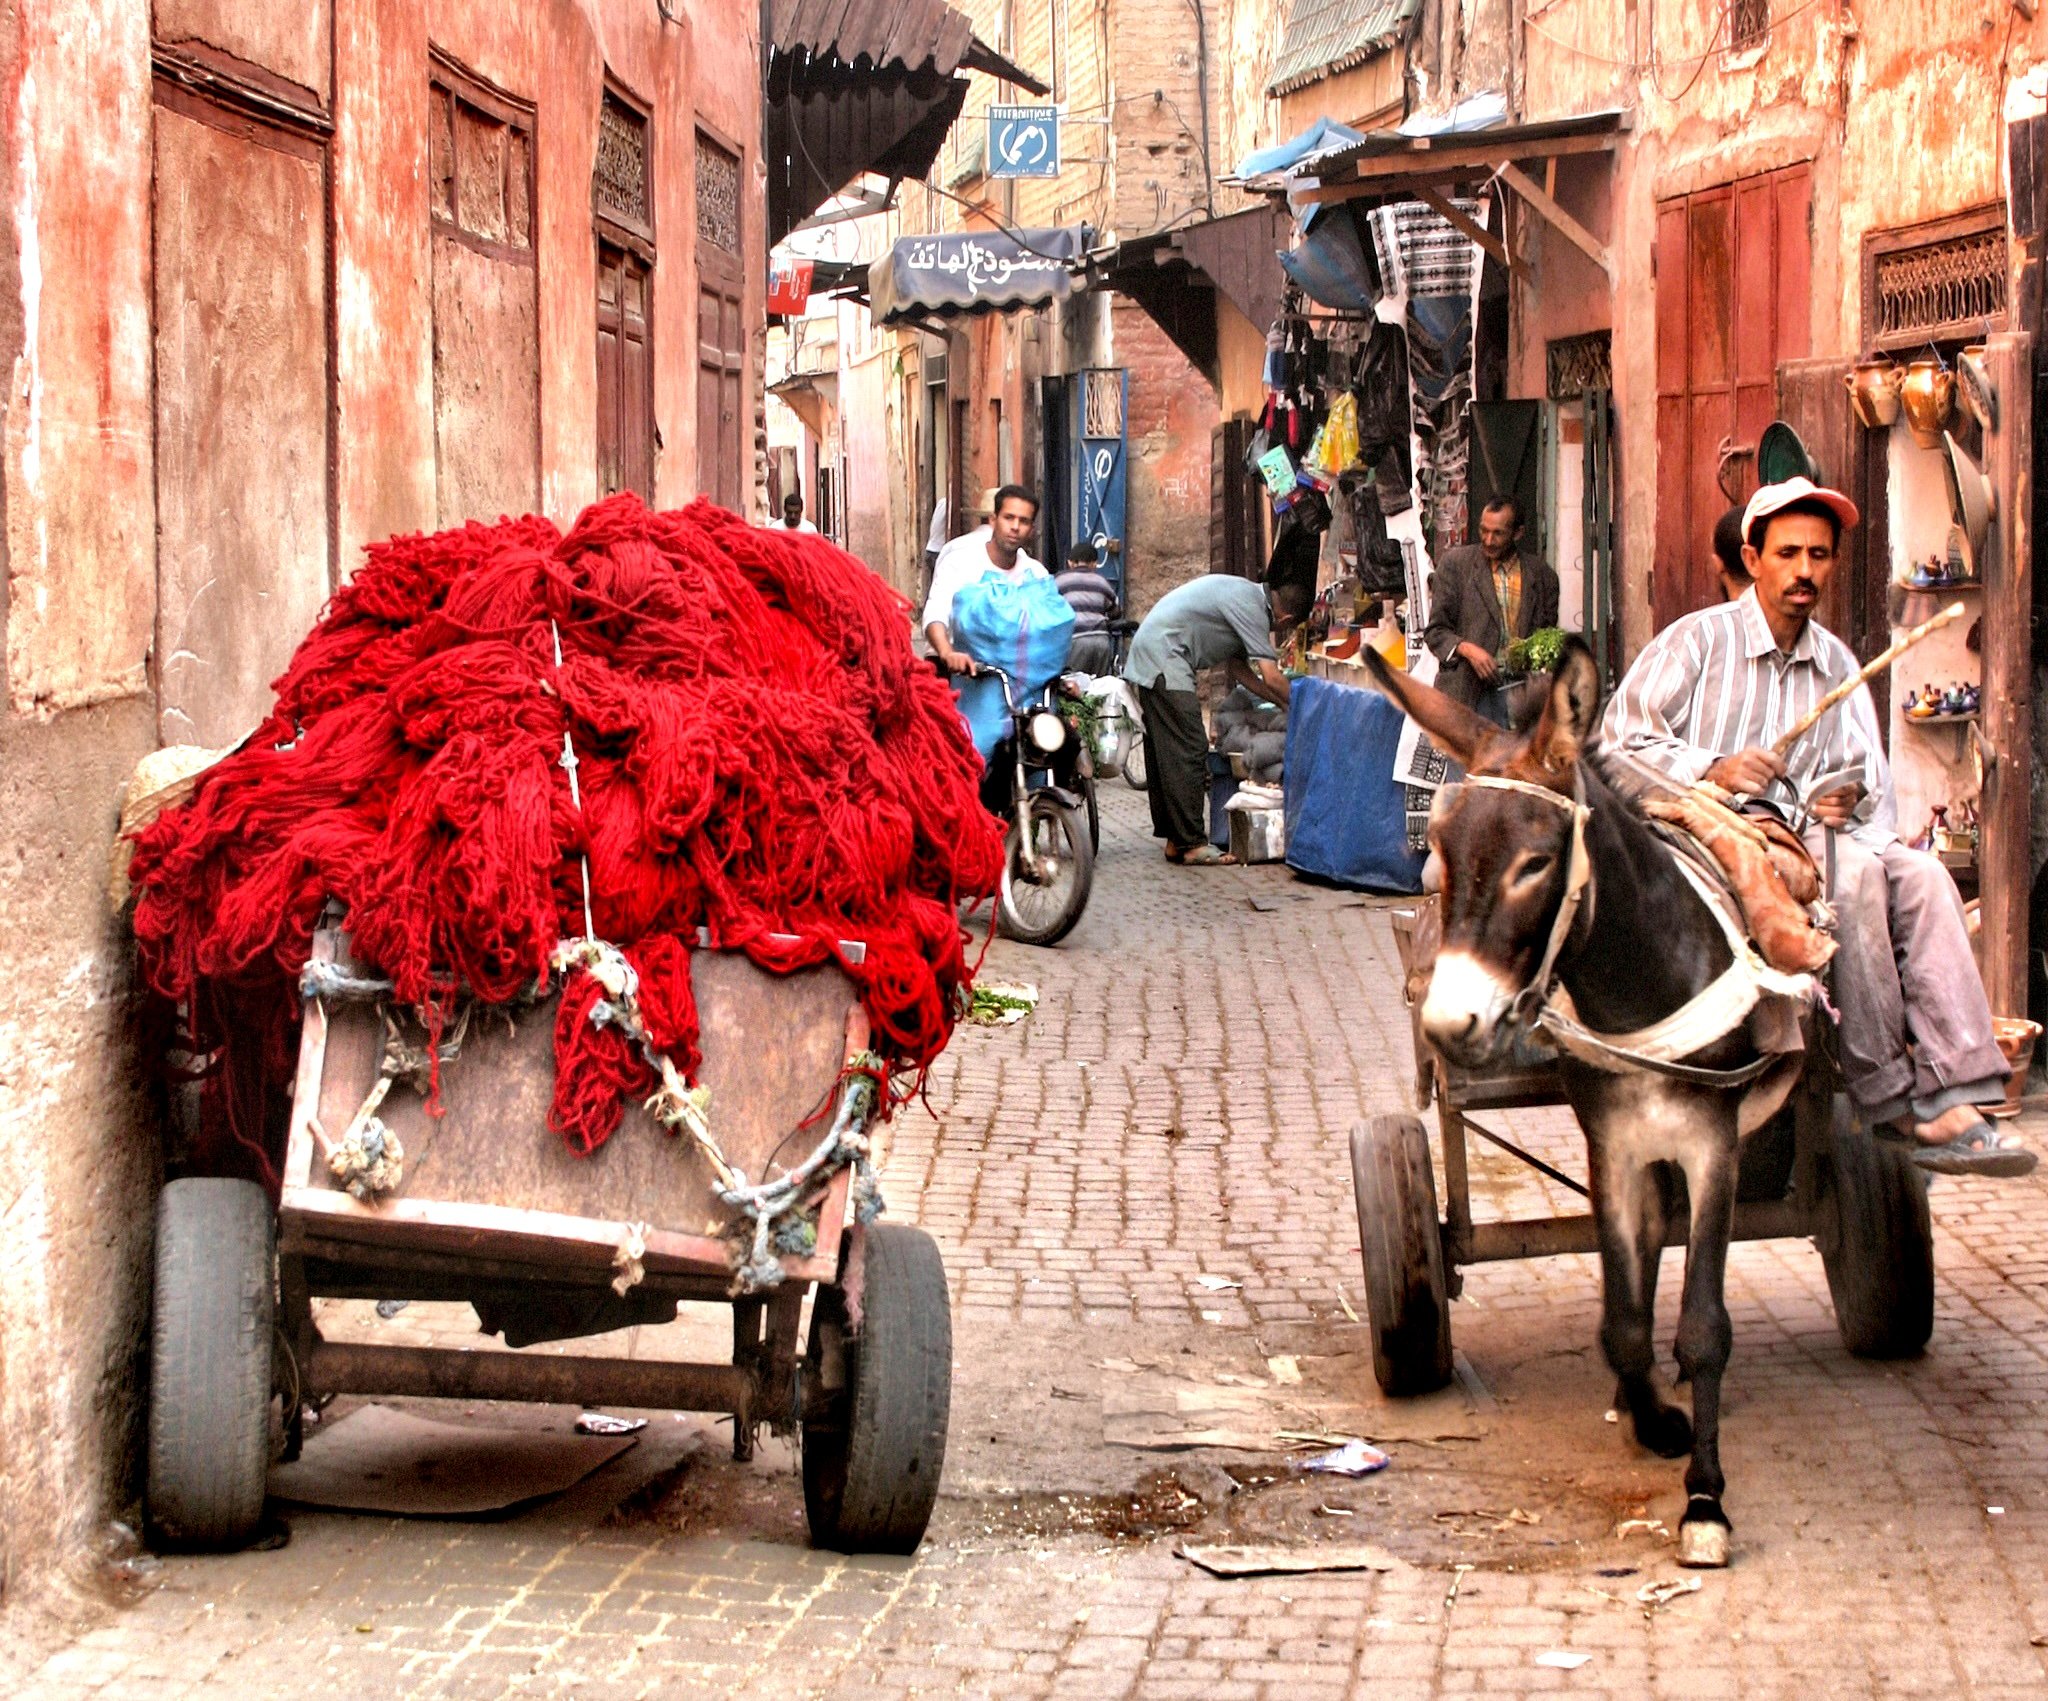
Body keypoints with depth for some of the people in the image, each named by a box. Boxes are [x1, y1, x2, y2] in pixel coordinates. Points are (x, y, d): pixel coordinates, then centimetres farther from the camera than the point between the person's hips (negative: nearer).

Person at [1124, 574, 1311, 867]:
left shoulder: (1249, 596, 14)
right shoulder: (1250, 607, -16)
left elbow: (1237, 667, 20)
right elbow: (1272, 677, -17)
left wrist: (1282, 702, 18)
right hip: (1163, 655, -11)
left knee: (1164, 754, 12)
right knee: (1188, 750, -11)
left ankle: (1175, 841, 15)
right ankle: (1192, 844, -12)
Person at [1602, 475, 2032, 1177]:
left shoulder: (1838, 665, 20)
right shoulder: (1697, 639, 3)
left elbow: (1871, 777, 19)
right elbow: (1618, 738, -4)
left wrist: (1852, 794, -6)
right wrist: (1713, 768, -17)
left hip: (1805, 837, 5)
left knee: (1920, 876, -24)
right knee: (1854, 874, -32)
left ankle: (1951, 1100, -35)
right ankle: (1887, 1099, -28)